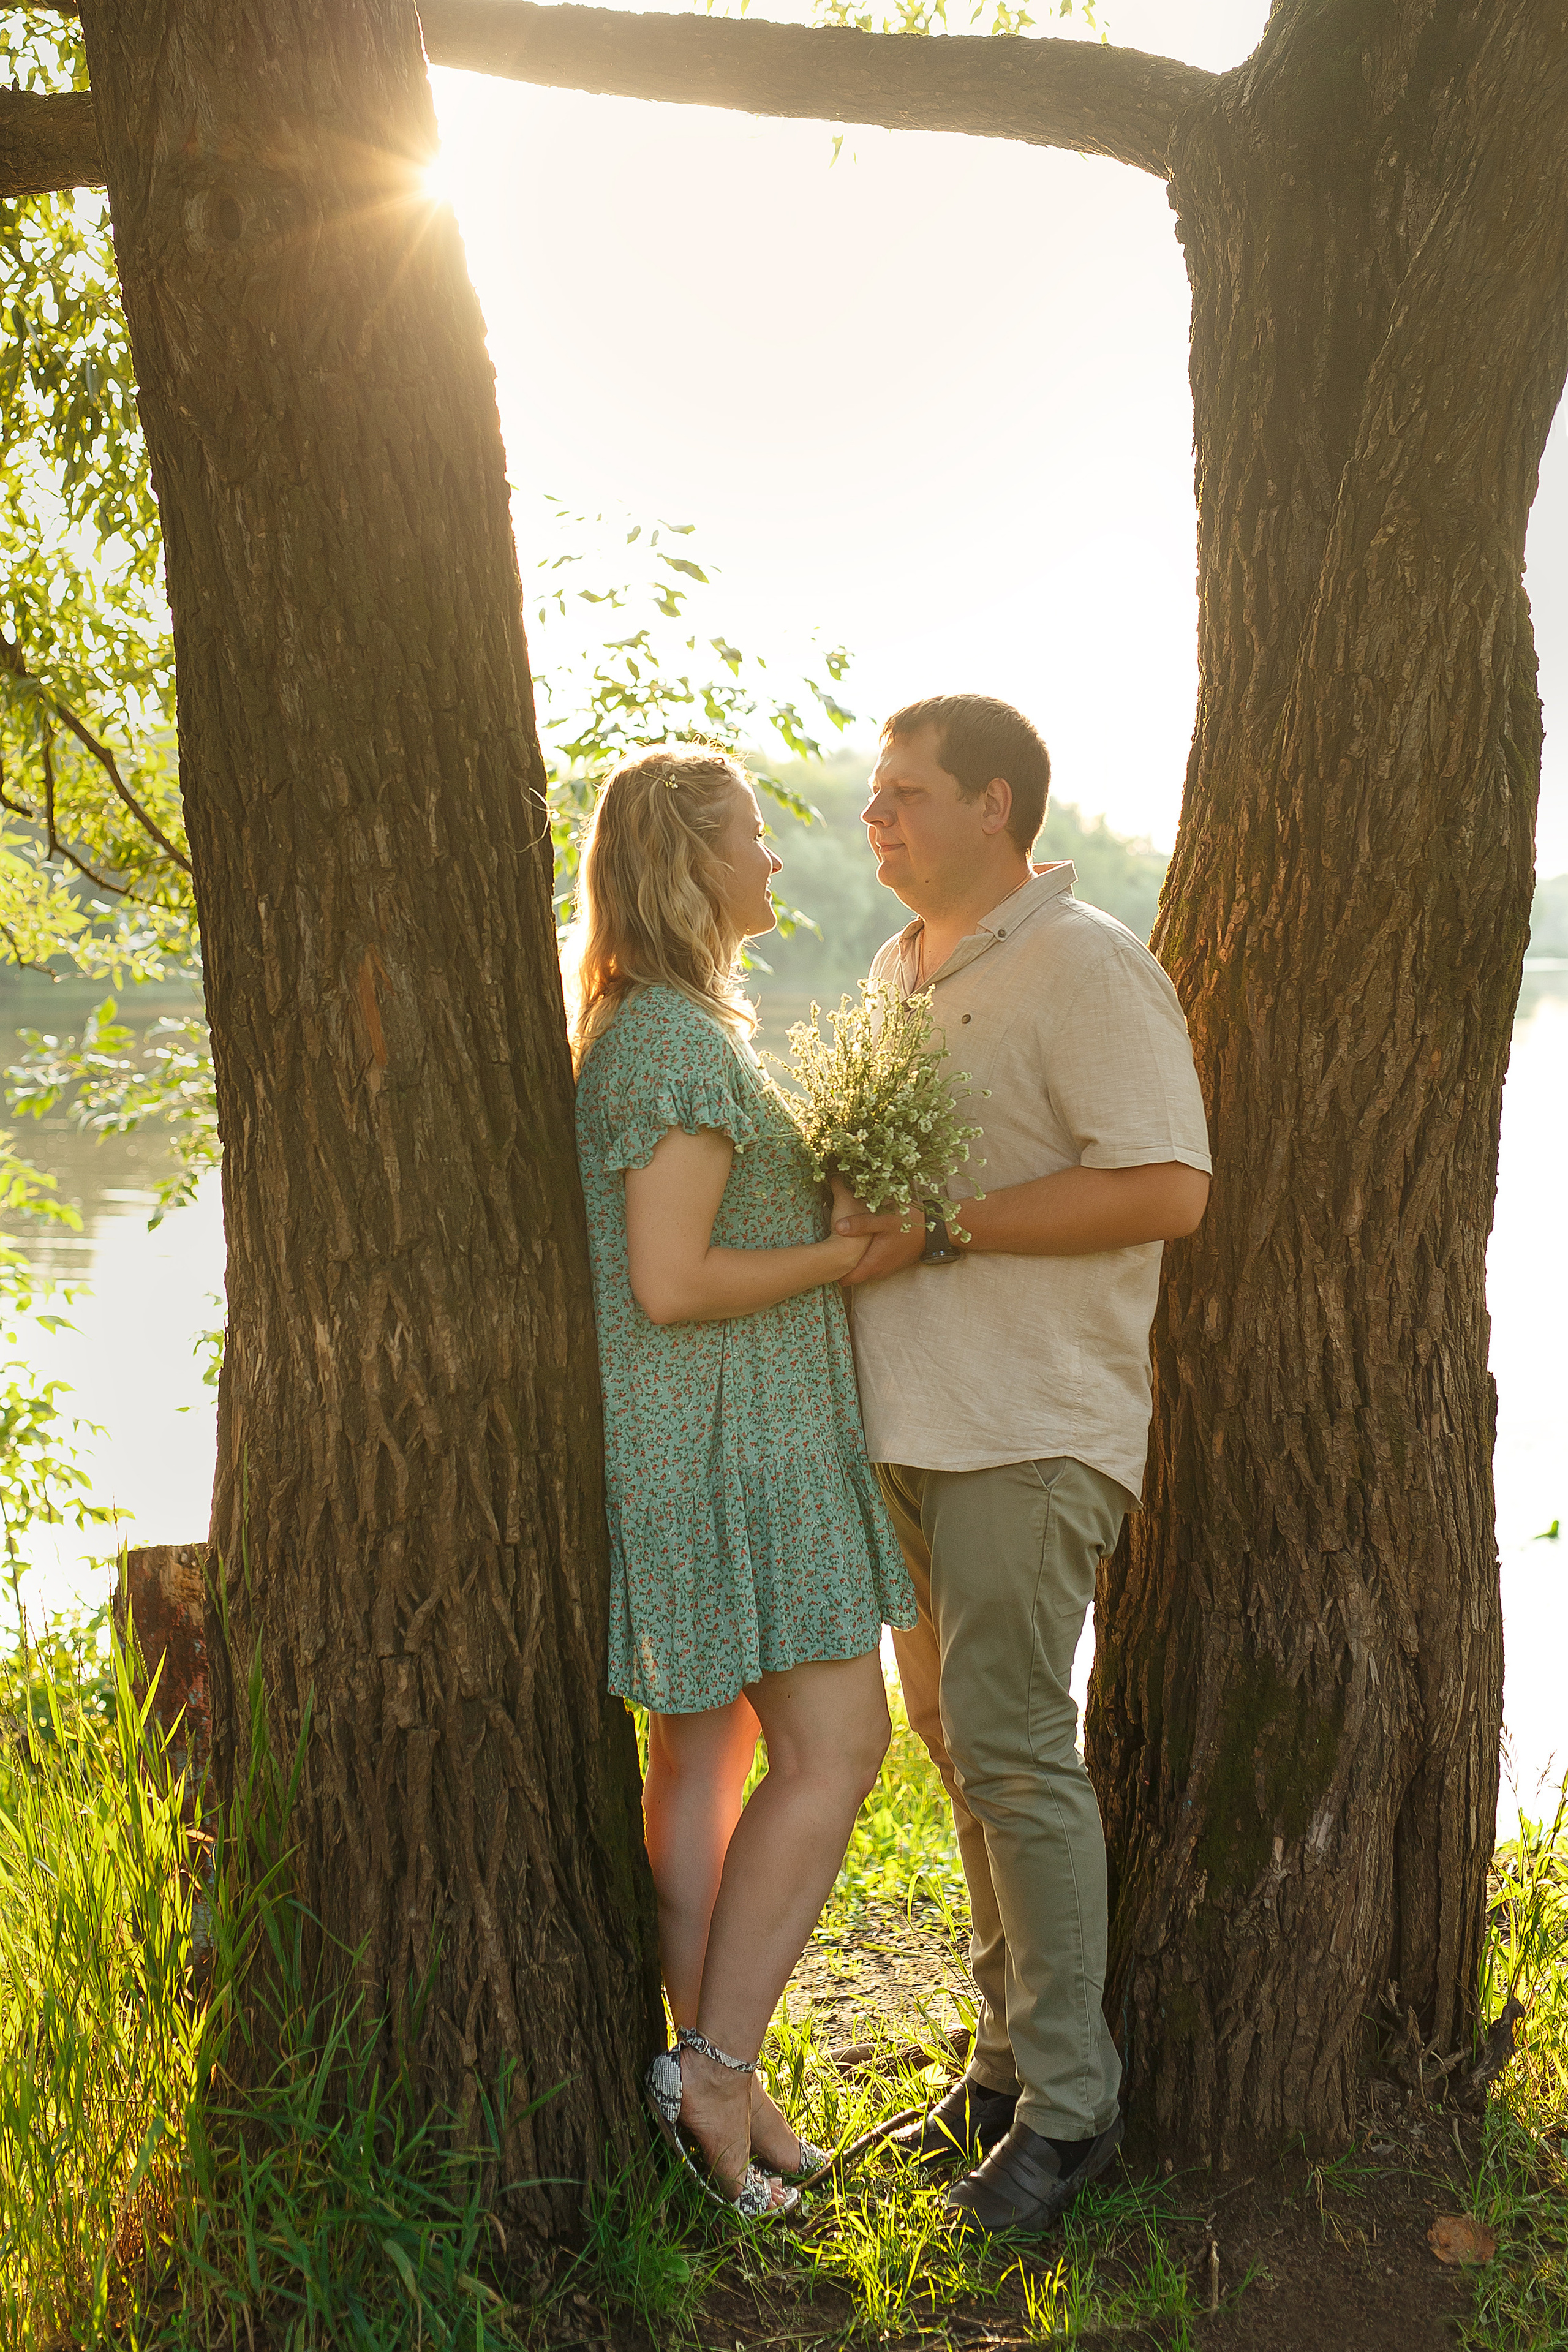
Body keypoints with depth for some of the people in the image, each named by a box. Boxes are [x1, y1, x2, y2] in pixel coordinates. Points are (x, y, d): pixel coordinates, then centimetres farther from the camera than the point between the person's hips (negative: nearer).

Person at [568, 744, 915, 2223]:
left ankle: (713, 2085, 19)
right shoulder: (679, 1040, -18)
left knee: (702, 1756, 12)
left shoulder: (658, 1028, 15)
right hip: (720, 1442, -10)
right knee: (834, 1745, -6)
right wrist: (853, 1254, -13)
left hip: (703, 1440, 10)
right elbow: (671, 1282, -23)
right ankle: (716, 2063, -1)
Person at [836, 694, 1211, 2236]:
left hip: (1030, 1428, -9)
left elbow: (1164, 1188, -20)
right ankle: (1011, 2059, 25)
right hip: (909, 1418, 9)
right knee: (955, 1737, 13)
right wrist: (848, 1212, 7)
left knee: (1011, 1746, -8)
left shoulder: (1087, 969, -10)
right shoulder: (899, 969, 17)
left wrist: (943, 1230, -20)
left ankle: (1069, 2102, 4)